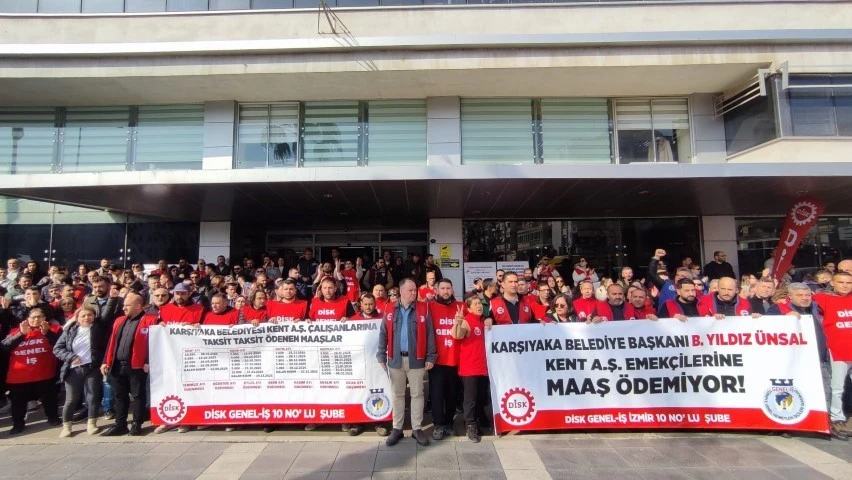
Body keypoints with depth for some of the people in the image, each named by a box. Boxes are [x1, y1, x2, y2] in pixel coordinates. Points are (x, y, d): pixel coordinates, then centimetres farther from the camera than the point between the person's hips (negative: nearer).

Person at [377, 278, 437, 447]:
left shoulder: (423, 309, -3)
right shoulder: (390, 309, 0)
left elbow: (429, 334, -2)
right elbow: (383, 334, 3)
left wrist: (431, 357, -5)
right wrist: (381, 356, -1)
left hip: (416, 359, -1)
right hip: (395, 359, 1)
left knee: (417, 394, 9)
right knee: (397, 394, 12)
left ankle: (417, 428, 22)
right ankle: (397, 429, 25)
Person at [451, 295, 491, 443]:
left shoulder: (483, 322, 9)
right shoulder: (466, 321, -13)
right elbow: (457, 336, -31)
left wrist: (489, 321, 7)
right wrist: (458, 321, -51)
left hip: (482, 366, 7)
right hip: (469, 367, -7)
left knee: (482, 398, 17)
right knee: (471, 399, 1)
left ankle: (480, 422, 32)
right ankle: (470, 426, 14)